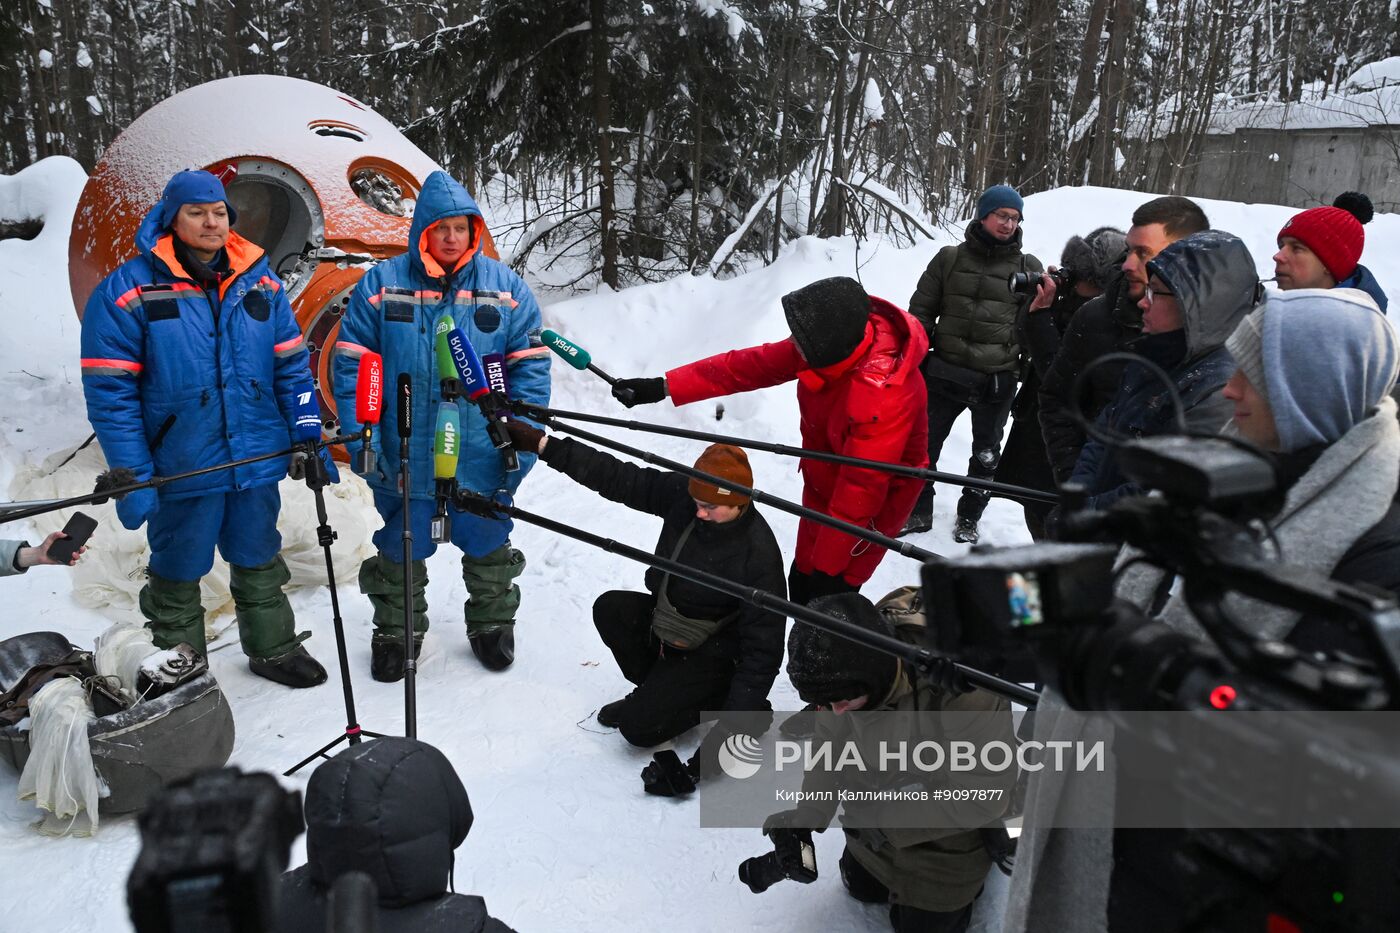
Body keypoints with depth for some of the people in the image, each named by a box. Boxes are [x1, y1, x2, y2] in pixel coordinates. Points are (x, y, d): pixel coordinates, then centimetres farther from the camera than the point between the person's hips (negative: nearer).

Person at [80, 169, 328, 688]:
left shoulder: (259, 282, 2)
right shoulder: (130, 289, -9)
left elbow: (292, 367, 6)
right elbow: (110, 392, -11)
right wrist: (132, 477, -15)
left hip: (257, 460, 3)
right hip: (180, 468, -3)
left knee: (260, 563, 20)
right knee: (178, 574, 14)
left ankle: (273, 649, 39)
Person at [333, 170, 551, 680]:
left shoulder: (505, 286, -1)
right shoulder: (382, 284, -3)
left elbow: (530, 365, -1)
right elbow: (351, 362, -1)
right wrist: (360, 436, -8)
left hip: (481, 456, 0)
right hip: (403, 456, 0)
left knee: (487, 546, 17)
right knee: (401, 549, 16)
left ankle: (492, 624, 40)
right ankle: (397, 633, 38)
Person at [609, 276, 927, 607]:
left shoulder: (882, 396, -38)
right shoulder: (832, 343, -17)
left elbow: (860, 493, -31)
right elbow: (750, 366, -10)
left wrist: (828, 569, -22)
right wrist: (663, 386, -11)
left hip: (874, 501, -7)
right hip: (825, 485, 7)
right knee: (802, 583, 18)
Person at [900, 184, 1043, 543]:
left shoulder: (1028, 268, 2)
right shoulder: (950, 259, 4)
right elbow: (921, 310, 7)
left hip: (997, 380, 0)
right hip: (944, 373, 0)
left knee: (986, 454, 12)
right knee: (924, 444, 5)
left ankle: (969, 518, 30)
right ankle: (918, 511, 23)